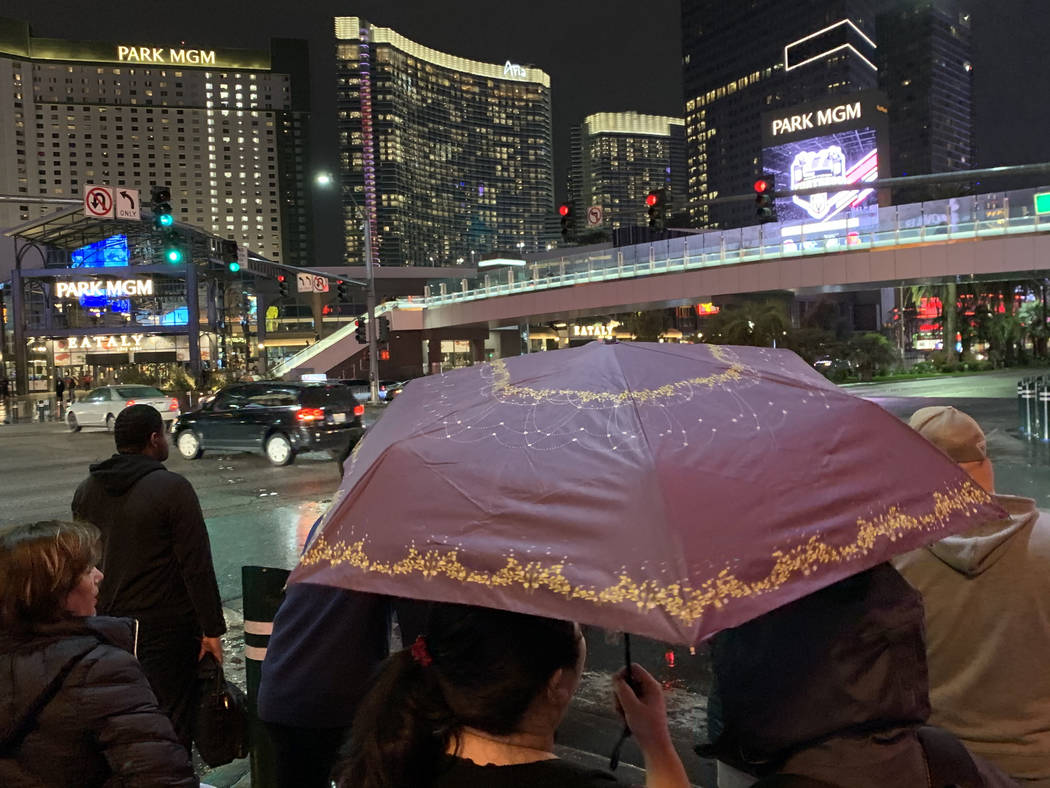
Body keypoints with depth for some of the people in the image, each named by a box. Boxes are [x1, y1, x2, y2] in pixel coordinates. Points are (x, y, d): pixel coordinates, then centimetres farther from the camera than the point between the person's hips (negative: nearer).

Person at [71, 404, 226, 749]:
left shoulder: (86, 490, 7)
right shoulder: (172, 488, -15)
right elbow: (197, 567, -17)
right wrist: (212, 629, -12)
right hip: (166, 626, -7)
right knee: (171, 719, 2)